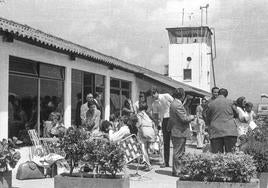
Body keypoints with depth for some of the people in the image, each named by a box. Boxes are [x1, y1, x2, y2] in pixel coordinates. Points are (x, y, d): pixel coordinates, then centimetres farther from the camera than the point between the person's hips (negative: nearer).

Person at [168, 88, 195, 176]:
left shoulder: (173, 103, 13)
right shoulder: (178, 105, -20)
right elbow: (184, 119, -20)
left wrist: (188, 116, 19)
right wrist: (192, 117, -4)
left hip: (176, 131, 10)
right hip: (180, 132, -10)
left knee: (178, 152, 17)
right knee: (178, 152, -3)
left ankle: (176, 170, 23)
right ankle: (176, 171, 3)